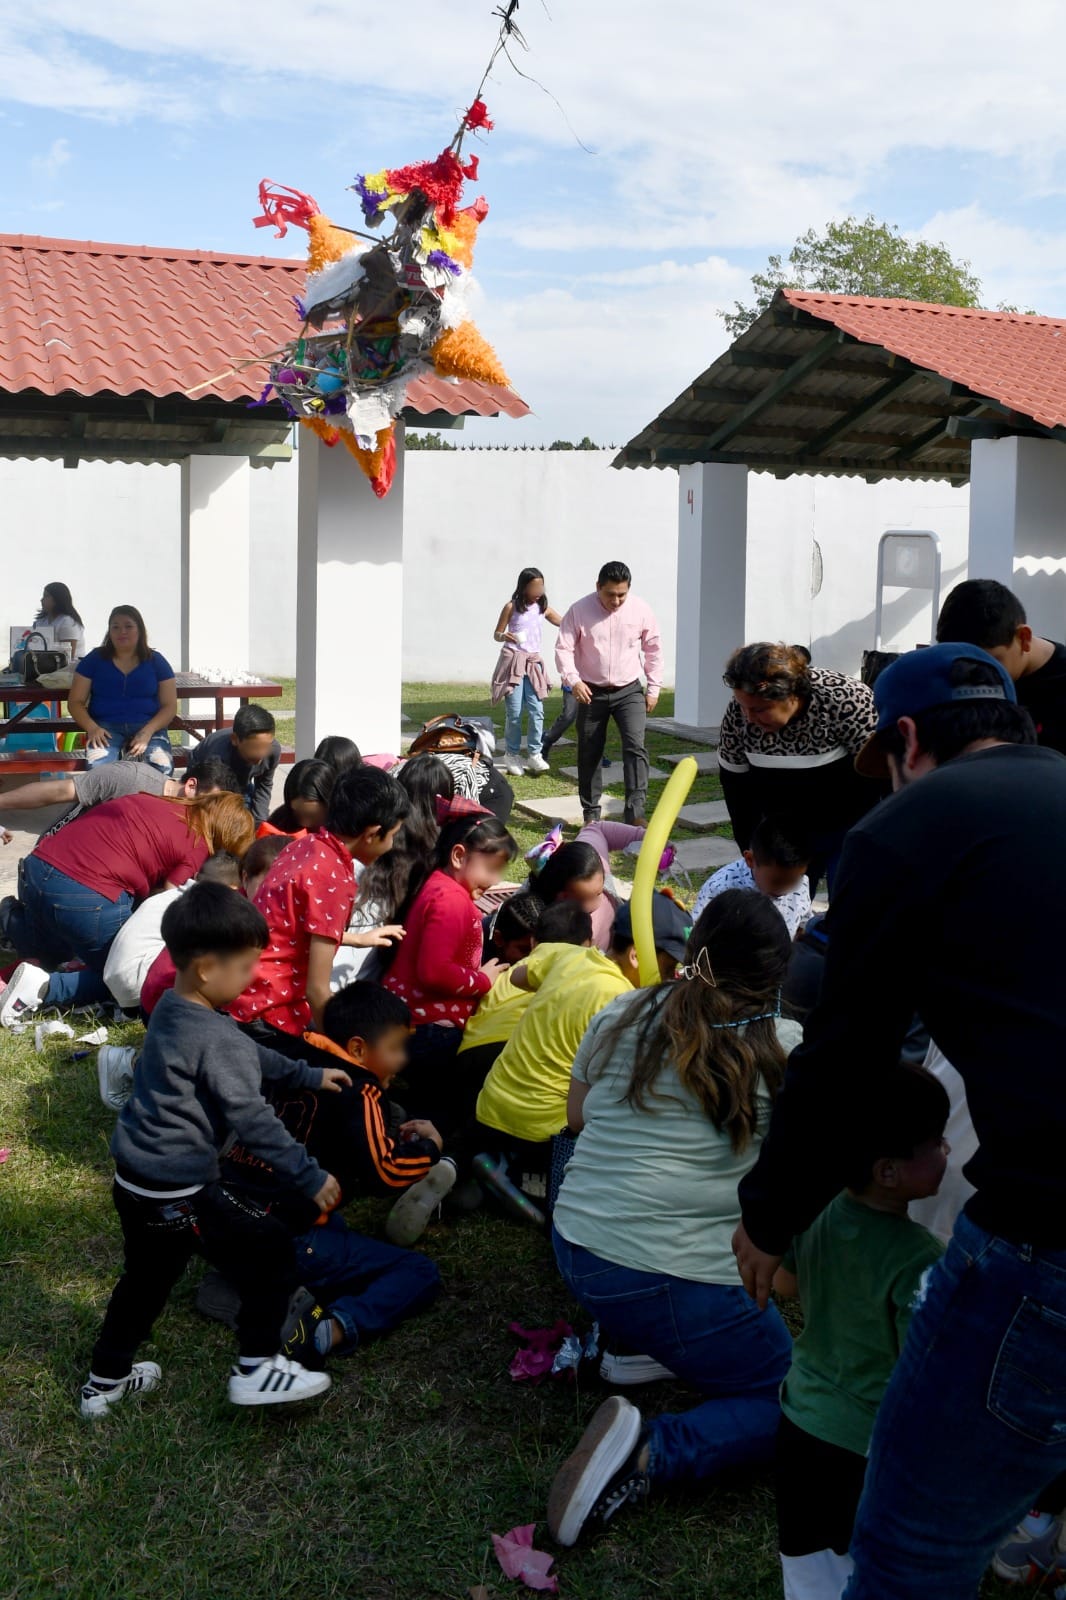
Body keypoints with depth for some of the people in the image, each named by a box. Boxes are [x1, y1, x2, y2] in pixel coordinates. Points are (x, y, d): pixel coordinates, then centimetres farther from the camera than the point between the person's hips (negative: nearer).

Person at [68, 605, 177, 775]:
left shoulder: (156, 661, 10)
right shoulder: (94, 659, 10)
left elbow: (170, 706, 7)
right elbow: (75, 702, 9)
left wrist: (148, 731, -13)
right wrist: (92, 728, -12)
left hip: (148, 727, 1)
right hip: (106, 727, 0)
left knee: (162, 767, -33)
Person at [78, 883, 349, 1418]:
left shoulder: (171, 1010, 6)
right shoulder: (217, 1040, -23)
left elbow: (249, 1058, 20)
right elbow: (254, 1122, -22)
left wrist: (308, 1074, 26)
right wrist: (311, 1177, -14)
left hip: (135, 1180, 9)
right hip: (178, 1193, -9)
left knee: (147, 1277, 27)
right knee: (272, 1253, 5)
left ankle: (106, 1381, 39)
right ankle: (256, 1369, 13)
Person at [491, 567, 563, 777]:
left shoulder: (543, 608, 9)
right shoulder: (512, 607, -1)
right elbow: (497, 634, 4)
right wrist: (505, 637, -19)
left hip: (534, 663, 3)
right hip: (513, 661, -3)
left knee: (536, 710, -8)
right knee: (515, 712, -4)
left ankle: (534, 754, -1)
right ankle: (513, 755, 8)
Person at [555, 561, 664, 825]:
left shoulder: (642, 611, -6)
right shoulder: (579, 611, -10)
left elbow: (653, 651, 5)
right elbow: (564, 649, -8)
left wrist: (654, 688, 3)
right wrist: (573, 680, -22)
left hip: (629, 691, 0)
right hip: (592, 692, 0)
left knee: (635, 747, -16)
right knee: (589, 753, 7)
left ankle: (636, 813, -18)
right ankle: (591, 813, 22)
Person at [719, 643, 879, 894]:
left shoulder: (847, 702, -28)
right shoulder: (738, 713, -14)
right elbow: (735, 782, -1)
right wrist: (751, 848, -1)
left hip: (850, 829, -4)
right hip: (787, 834, 4)